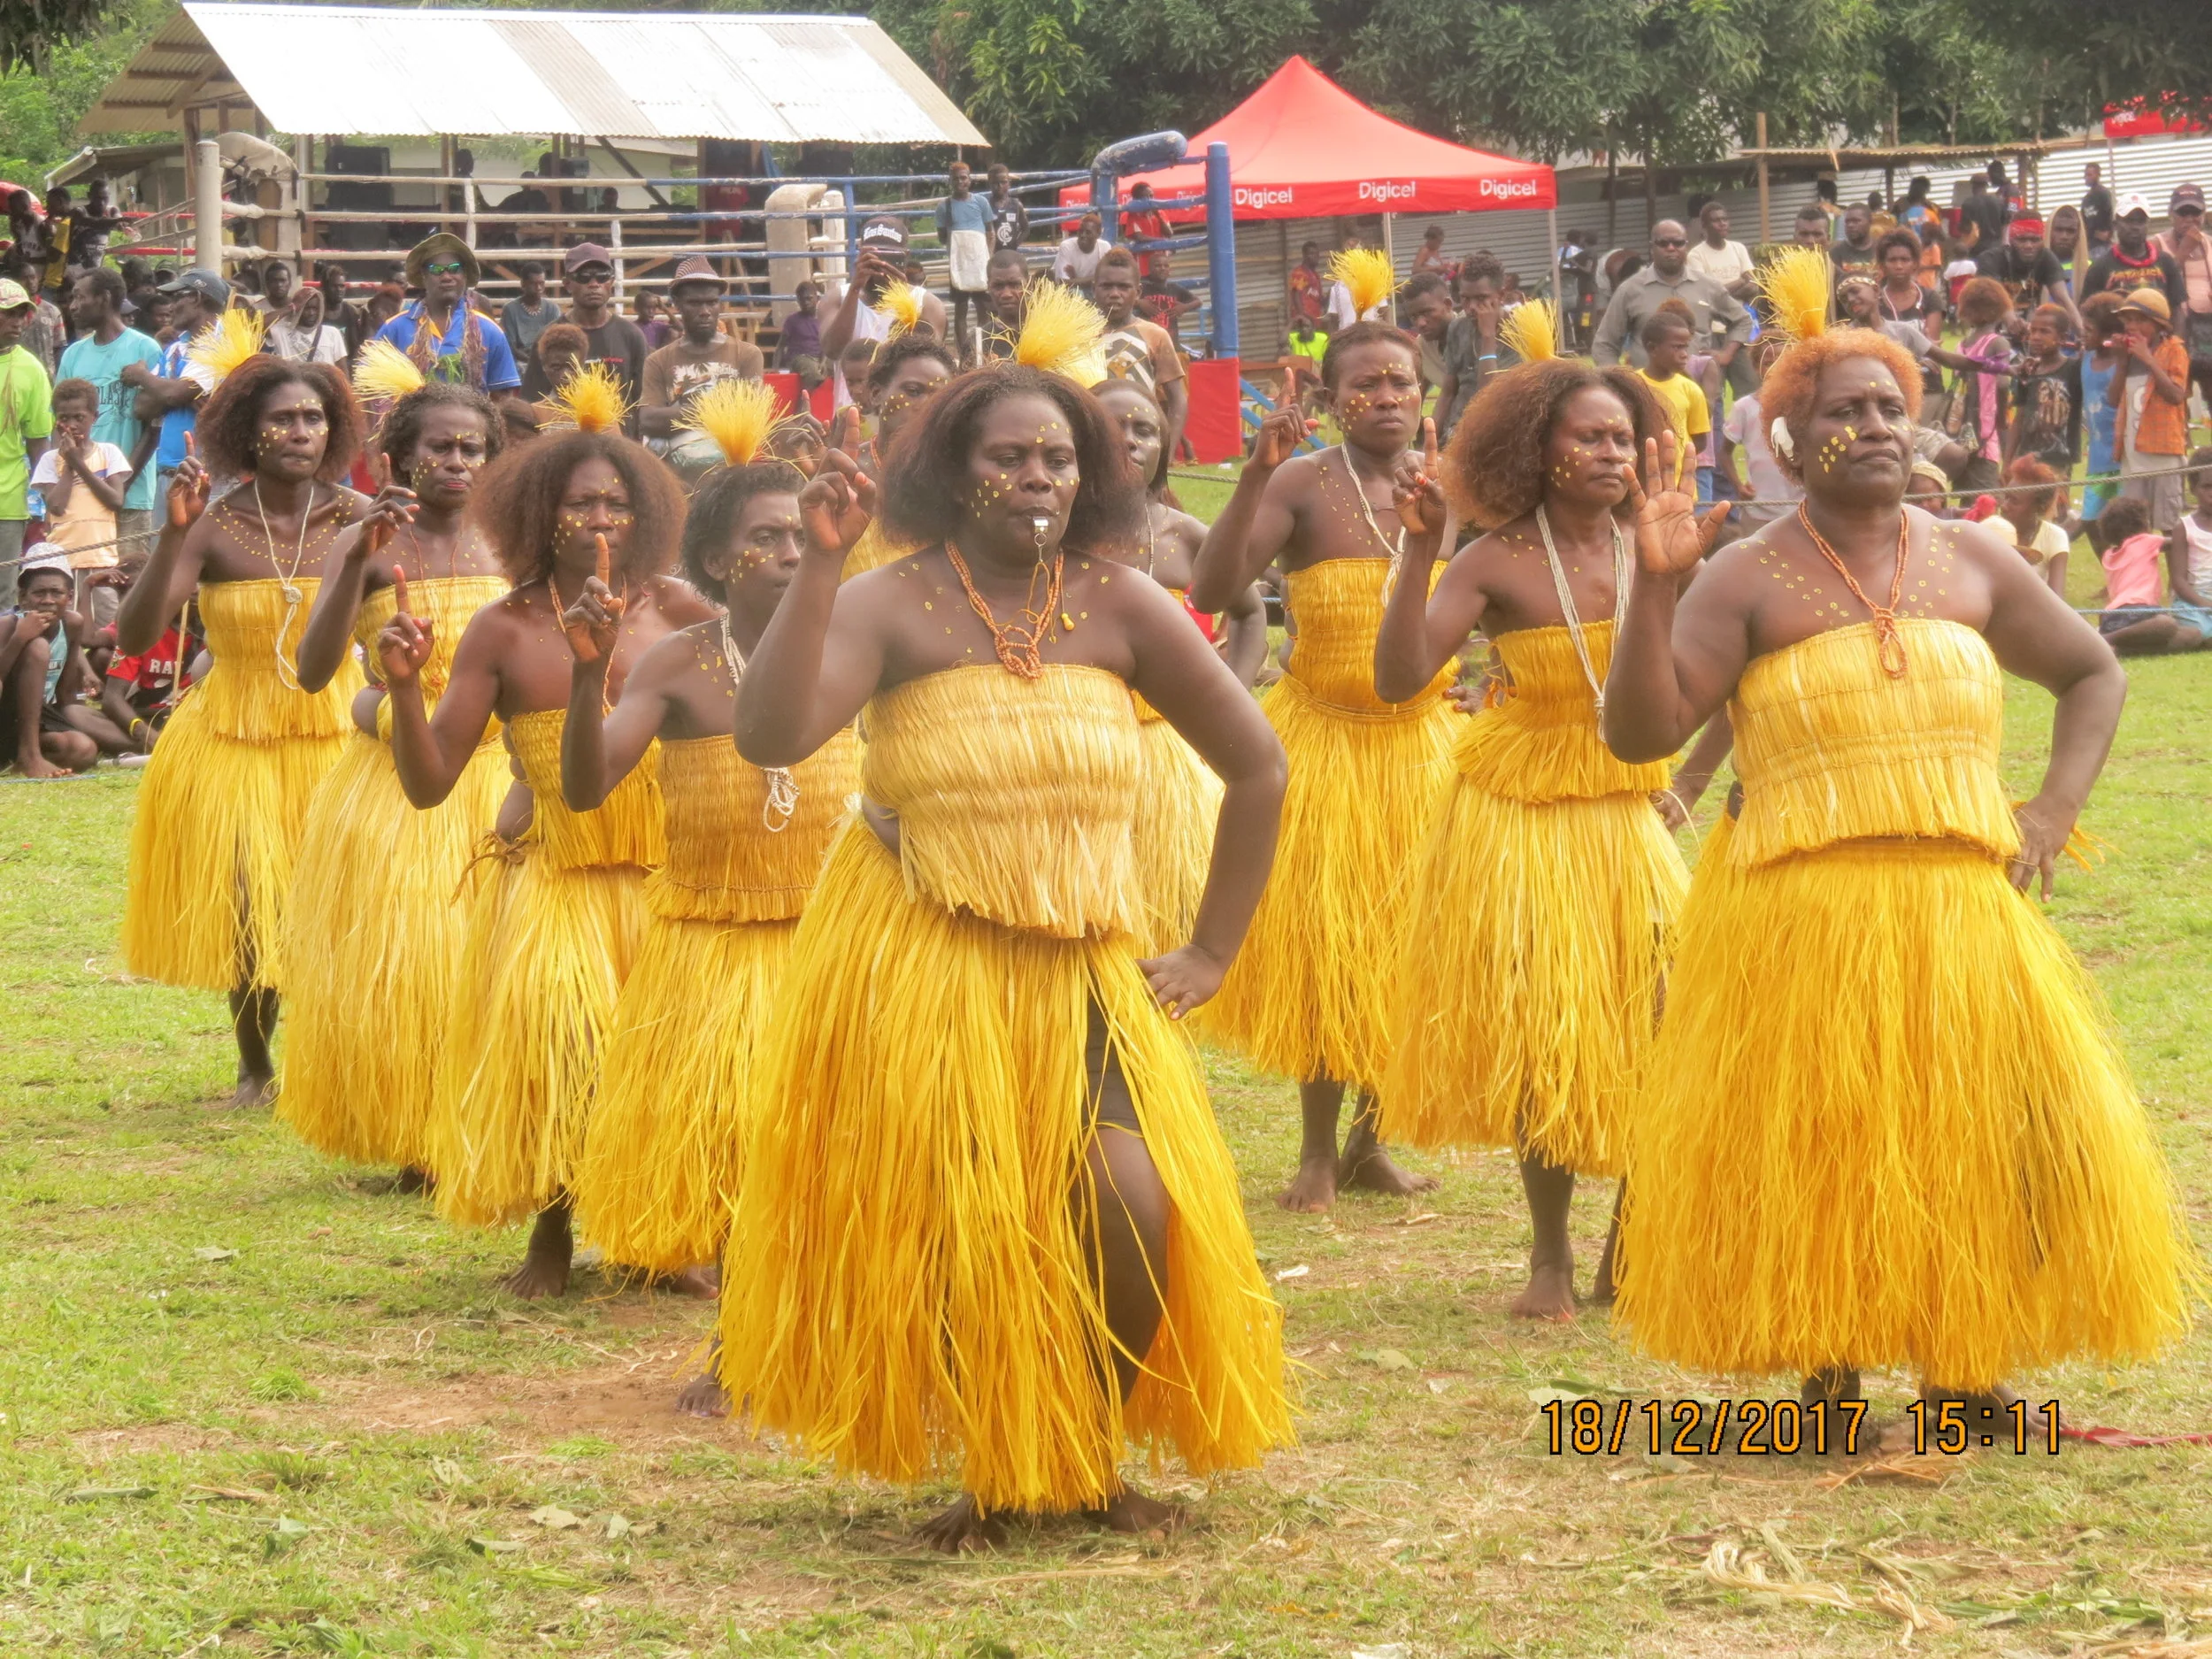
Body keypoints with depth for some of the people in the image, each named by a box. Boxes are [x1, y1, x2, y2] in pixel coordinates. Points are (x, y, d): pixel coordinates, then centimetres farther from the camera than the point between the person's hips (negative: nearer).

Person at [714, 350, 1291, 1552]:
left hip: (1081, 969, 2)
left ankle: (1087, 1463, 12)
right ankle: (987, 1476, 22)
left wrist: (1212, 950, 5)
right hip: (918, 970, -2)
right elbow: (768, 736, -25)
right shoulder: (894, 606, -9)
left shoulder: (1117, 606, -1)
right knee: (953, 1237, -2)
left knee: (1136, 1216, -12)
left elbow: (1256, 766, 7)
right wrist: (818, 566, -29)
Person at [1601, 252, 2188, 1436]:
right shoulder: (1745, 580, -3)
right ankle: (1829, 1378, 10)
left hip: (1963, 908, 4)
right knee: (1816, 1150, -2)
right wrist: (1653, 585, -22)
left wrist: (2054, 810, 8)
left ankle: (1961, 1374, 15)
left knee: (1979, 1143, 3)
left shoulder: (1971, 563, 9)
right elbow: (1638, 732, -11)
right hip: (1799, 921, -3)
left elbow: (2093, 676, 22)